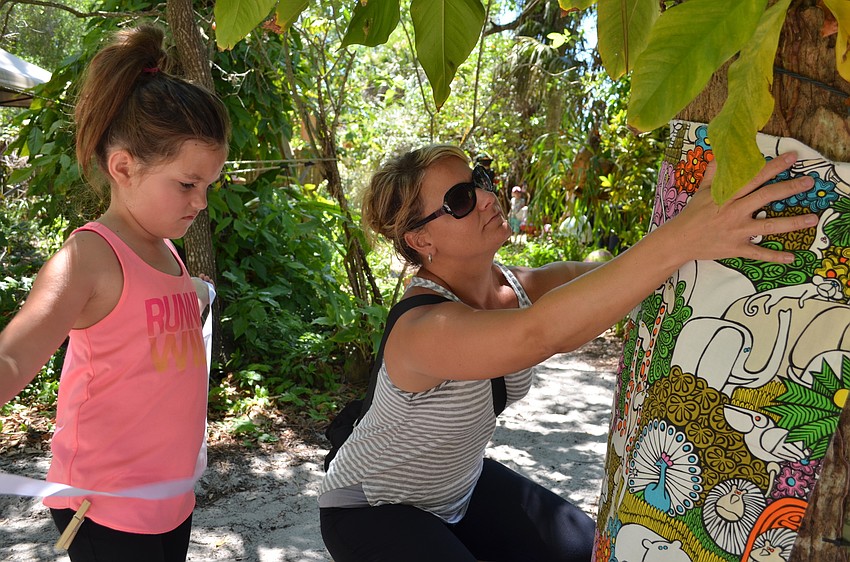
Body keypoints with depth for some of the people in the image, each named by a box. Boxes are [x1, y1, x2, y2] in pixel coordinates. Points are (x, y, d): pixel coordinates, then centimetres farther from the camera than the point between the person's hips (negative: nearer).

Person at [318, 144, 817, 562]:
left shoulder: (514, 287, -13)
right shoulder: (424, 328, -35)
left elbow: (631, 279, -25)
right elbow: (542, 333, -53)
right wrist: (683, 237, -61)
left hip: (462, 486, 7)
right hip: (373, 510, -7)